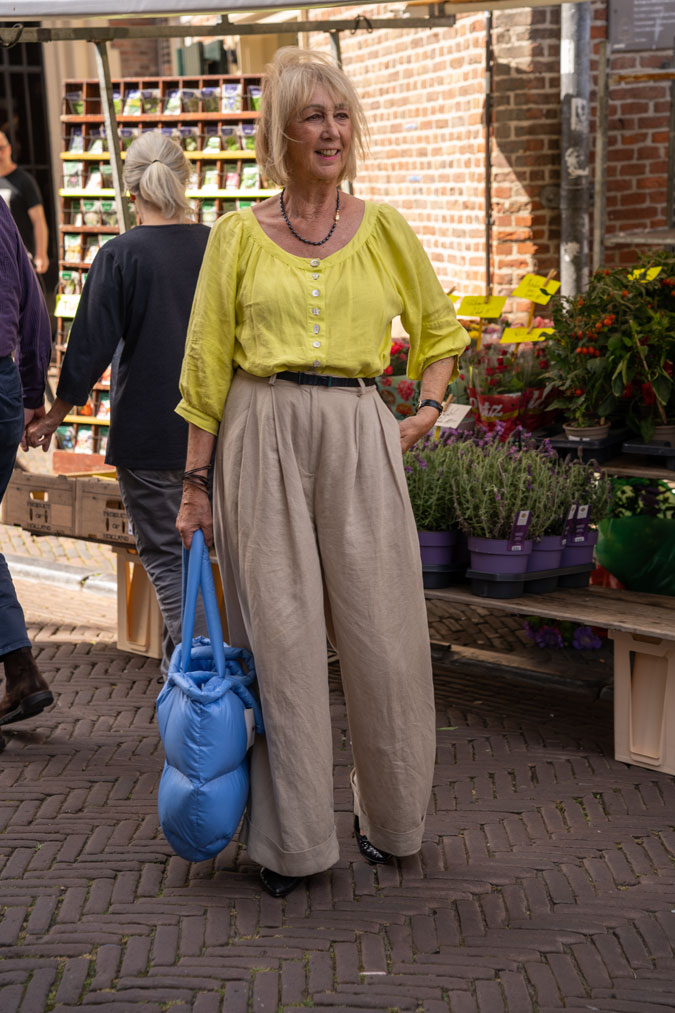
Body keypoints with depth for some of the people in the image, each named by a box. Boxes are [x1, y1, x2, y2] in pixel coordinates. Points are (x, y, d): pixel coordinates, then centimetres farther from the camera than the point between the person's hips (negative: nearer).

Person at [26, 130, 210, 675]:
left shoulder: (120, 255, -12)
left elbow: (92, 346, -10)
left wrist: (55, 416, 3)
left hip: (146, 431, -4)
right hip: (213, 431, 5)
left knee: (164, 554, 2)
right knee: (185, 543, 18)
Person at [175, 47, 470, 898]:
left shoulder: (384, 230, 8)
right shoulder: (239, 235, 4)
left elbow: (439, 328, 22)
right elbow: (207, 365, 5)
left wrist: (428, 408, 6)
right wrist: (196, 483, 2)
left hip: (359, 437, 1)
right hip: (263, 437, -1)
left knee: (381, 632, 4)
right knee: (280, 636, 2)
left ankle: (388, 815, 25)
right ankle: (290, 837, 14)